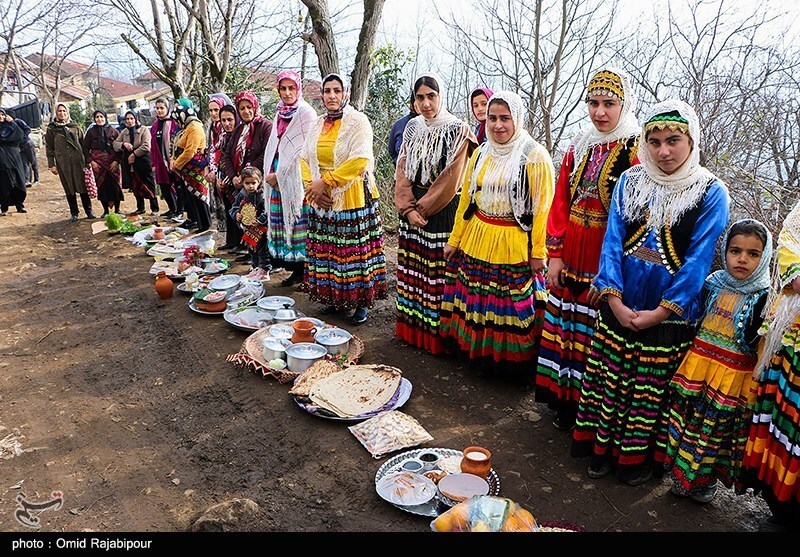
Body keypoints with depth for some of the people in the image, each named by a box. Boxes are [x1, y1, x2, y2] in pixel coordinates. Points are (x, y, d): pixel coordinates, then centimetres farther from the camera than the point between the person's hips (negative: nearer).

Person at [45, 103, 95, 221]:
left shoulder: (75, 126, 10)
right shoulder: (51, 128, 6)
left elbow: (83, 144, 12)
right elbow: (49, 148, 7)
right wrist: (51, 164, 1)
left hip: (78, 160, 0)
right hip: (62, 162, 0)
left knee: (83, 186, -1)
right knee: (69, 188, 3)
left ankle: (89, 211, 6)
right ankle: (74, 213, 11)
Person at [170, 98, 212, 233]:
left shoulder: (195, 127, -16)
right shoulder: (185, 127, 16)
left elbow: (189, 152, -22)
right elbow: (177, 147, 19)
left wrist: (176, 165, -13)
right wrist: (173, 160, 2)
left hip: (194, 170, -10)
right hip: (185, 170, 10)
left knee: (197, 197, -7)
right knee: (188, 196, 17)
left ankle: (205, 226, -2)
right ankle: (193, 220, 28)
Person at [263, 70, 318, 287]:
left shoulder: (306, 113, -5)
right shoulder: (280, 113, 17)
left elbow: (302, 150, -11)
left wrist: (279, 174, -10)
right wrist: (270, 173, 7)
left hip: (297, 177, -7)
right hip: (278, 176, 7)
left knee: (298, 219, -7)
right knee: (283, 221, 5)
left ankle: (304, 270, 1)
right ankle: (295, 268, 13)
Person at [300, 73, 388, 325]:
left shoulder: (358, 121, -5)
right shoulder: (319, 123, 14)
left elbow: (360, 159, -17)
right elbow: (305, 158, 12)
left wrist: (326, 181, -17)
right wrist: (312, 186, -6)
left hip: (353, 198, -6)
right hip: (322, 200, 6)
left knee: (355, 249, -3)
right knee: (326, 250, 8)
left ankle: (361, 302, 9)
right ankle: (336, 298, 22)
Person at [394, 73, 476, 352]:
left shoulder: (457, 130, -7)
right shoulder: (412, 128, 9)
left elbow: (450, 180, -12)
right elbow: (402, 171, 6)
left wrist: (422, 208, -9)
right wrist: (408, 208, -7)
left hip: (442, 212, -5)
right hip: (411, 210, 5)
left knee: (438, 274, -2)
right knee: (412, 270, 10)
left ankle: (437, 334, 9)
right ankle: (410, 328, 23)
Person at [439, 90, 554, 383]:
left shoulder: (535, 156, -7)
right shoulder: (481, 153, 10)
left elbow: (542, 208, -10)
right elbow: (466, 198, 13)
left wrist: (538, 252, -12)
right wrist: (454, 240, 13)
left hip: (515, 248, -5)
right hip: (476, 242, 5)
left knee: (514, 308, 1)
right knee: (475, 302, 11)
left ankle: (516, 363, 18)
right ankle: (479, 355, 29)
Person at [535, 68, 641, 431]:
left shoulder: (637, 150, -7)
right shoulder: (579, 146, 11)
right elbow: (561, 202, 8)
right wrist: (555, 255, 2)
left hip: (608, 258, -5)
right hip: (570, 256, 6)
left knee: (596, 330, 2)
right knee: (563, 323, 12)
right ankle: (564, 403, 28)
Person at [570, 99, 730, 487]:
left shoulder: (711, 193, -6)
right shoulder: (629, 182, 3)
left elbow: (698, 260, -10)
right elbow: (612, 241, -2)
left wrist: (660, 313, -14)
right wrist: (614, 300, -12)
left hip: (670, 314, -3)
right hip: (618, 307, 3)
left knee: (653, 389, 9)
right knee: (608, 379, 10)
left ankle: (643, 458, 29)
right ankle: (604, 447, 29)